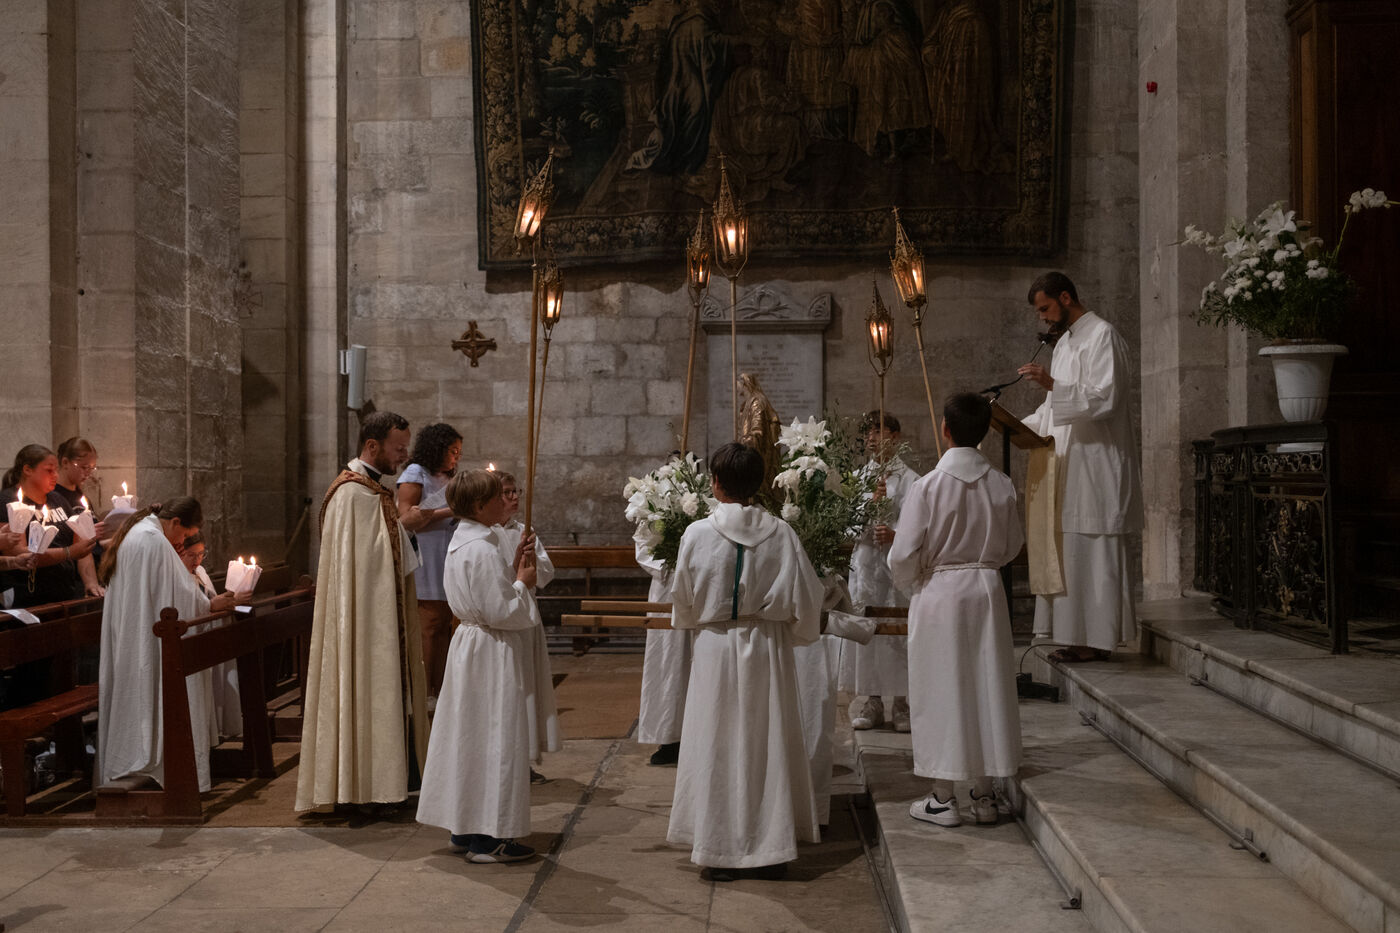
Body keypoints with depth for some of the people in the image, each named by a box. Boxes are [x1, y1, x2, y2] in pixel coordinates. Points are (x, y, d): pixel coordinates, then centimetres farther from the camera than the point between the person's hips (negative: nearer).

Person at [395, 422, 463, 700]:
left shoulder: (448, 478, 22)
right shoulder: (415, 474, -1)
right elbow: (405, 520, -11)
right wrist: (447, 512, -13)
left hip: (449, 568, 8)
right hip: (426, 569, -7)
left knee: (444, 626, 4)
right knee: (428, 628, -10)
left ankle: (439, 689, 8)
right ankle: (423, 692, -5)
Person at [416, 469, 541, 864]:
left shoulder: (462, 542, 10)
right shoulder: (481, 549, -21)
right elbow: (499, 611, -22)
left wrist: (513, 568, 8)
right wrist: (522, 582, -8)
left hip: (470, 646, 10)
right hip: (491, 655, -10)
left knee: (470, 736, 15)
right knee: (493, 739, -3)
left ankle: (464, 830, 23)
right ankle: (487, 838, 4)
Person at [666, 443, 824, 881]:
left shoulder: (697, 533, -9)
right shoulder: (781, 533, -6)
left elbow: (682, 602, 0)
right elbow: (805, 597, -3)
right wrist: (799, 632, 16)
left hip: (715, 647, -1)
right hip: (767, 648, 2)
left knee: (716, 748, 7)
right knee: (767, 745, 11)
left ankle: (718, 851, 10)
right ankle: (770, 849, 17)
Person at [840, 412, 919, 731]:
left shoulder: (909, 479, 1)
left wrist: (895, 536, -19)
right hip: (864, 562, 3)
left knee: (898, 631, -4)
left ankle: (902, 705, 6)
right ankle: (869, 704, 9)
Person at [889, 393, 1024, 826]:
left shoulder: (928, 486, -15)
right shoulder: (1002, 485, -2)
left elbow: (904, 555, -12)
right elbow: (1012, 546, 10)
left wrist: (911, 587, 8)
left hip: (938, 593, -4)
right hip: (987, 592, 4)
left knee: (941, 690, 5)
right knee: (986, 686, 12)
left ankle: (942, 799, 11)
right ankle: (984, 794, 20)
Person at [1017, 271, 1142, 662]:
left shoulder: (1102, 336, -9)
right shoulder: (1065, 342, 20)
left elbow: (1104, 398, -19)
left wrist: (1052, 384, -28)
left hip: (1096, 464, -9)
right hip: (1069, 464, 9)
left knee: (1092, 552, -7)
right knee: (1069, 551, 8)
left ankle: (1097, 638, -3)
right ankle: (1078, 635, 12)